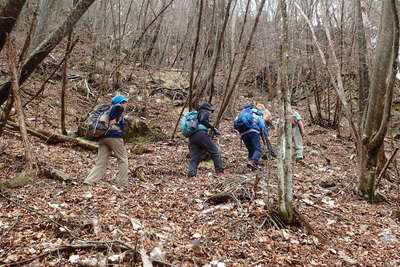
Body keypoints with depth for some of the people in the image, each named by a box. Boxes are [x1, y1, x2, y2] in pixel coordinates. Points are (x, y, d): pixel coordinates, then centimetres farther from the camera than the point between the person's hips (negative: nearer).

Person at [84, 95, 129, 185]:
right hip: (114, 137, -8)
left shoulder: (109, 110, 26)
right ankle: (122, 182, 4)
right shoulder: (118, 108, 1)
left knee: (100, 162, 5)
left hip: (103, 137, 8)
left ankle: (88, 181, -5)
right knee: (123, 160, 5)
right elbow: (119, 106, -22)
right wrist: (115, 120, -17)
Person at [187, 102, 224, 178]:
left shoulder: (196, 114, 36)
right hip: (201, 134, -7)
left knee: (194, 158, 1)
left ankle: (190, 176, -18)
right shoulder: (204, 112, 13)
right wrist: (213, 128, -7)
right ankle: (220, 172, -4)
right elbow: (203, 120, -9)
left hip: (192, 137, 7)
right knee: (215, 153, 1)